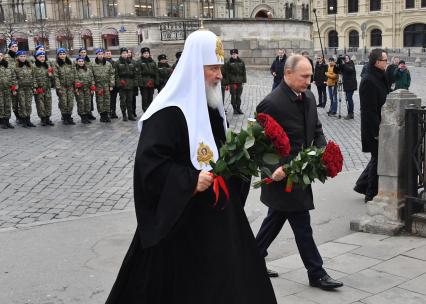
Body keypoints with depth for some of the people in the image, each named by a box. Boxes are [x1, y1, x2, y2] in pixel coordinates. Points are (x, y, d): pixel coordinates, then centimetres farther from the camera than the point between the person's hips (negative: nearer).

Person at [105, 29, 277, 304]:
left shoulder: (212, 108, 10)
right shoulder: (168, 113, -20)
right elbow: (149, 165, -24)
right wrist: (191, 181, -28)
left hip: (217, 212, 9)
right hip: (181, 221, -9)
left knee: (233, 279, 14)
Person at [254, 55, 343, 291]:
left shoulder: (308, 97, 4)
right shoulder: (271, 103, -21)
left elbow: (316, 129, 14)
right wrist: (275, 168, -26)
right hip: (283, 175, -8)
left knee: (276, 218, 20)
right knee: (302, 226, 2)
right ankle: (316, 273, 16)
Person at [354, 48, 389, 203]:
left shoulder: (380, 78, 11)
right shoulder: (368, 81, -19)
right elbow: (370, 109, -22)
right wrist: (377, 131, -23)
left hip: (380, 125, 9)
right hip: (373, 128, -9)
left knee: (378, 158, 18)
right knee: (378, 159, 0)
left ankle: (362, 184, 30)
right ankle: (372, 194, 12)